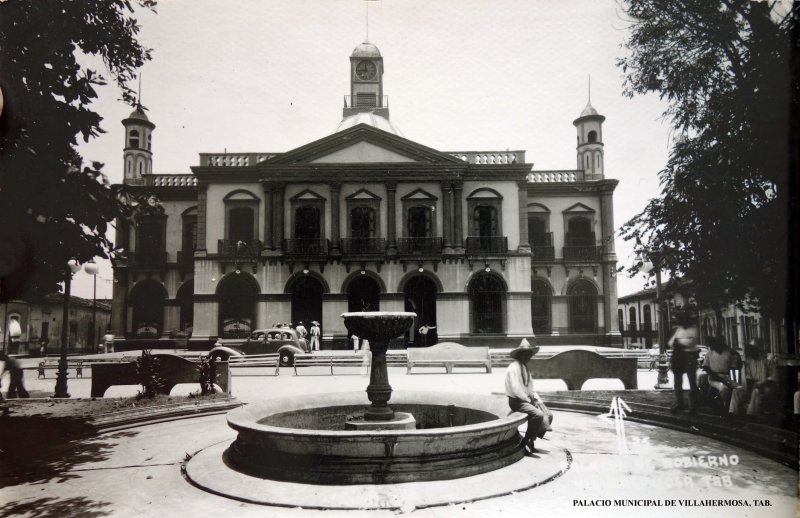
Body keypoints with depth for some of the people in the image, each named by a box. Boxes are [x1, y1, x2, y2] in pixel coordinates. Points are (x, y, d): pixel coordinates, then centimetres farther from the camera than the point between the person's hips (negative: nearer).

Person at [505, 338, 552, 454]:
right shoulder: (514, 367, -15)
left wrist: (537, 400, 3)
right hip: (516, 401, -9)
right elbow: (515, 389, -21)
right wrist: (529, 400, -14)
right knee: (538, 415, -28)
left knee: (548, 415, -3)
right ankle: (526, 441, -11)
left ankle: (531, 442, 4)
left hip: (527, 399, 9)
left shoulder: (526, 368, 16)